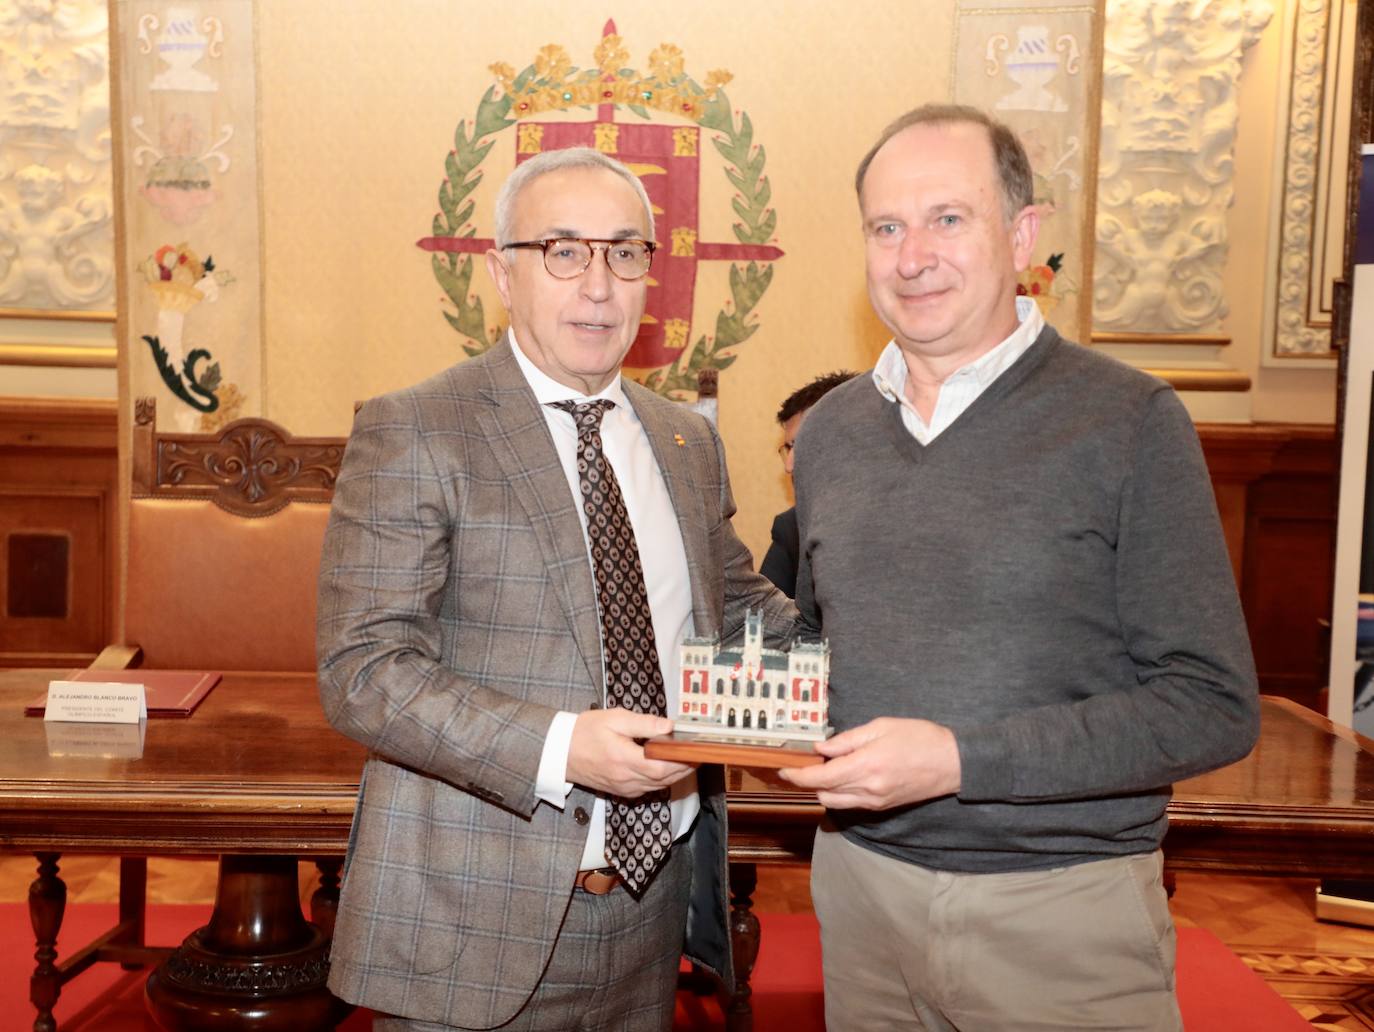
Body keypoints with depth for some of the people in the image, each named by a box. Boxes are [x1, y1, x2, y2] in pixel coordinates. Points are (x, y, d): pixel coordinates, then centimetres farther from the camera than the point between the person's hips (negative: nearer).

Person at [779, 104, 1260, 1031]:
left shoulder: (1127, 421, -10)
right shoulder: (831, 431, 5)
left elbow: (1213, 707, -14)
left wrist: (959, 759, -21)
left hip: (1064, 906, -4)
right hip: (861, 883, 4)